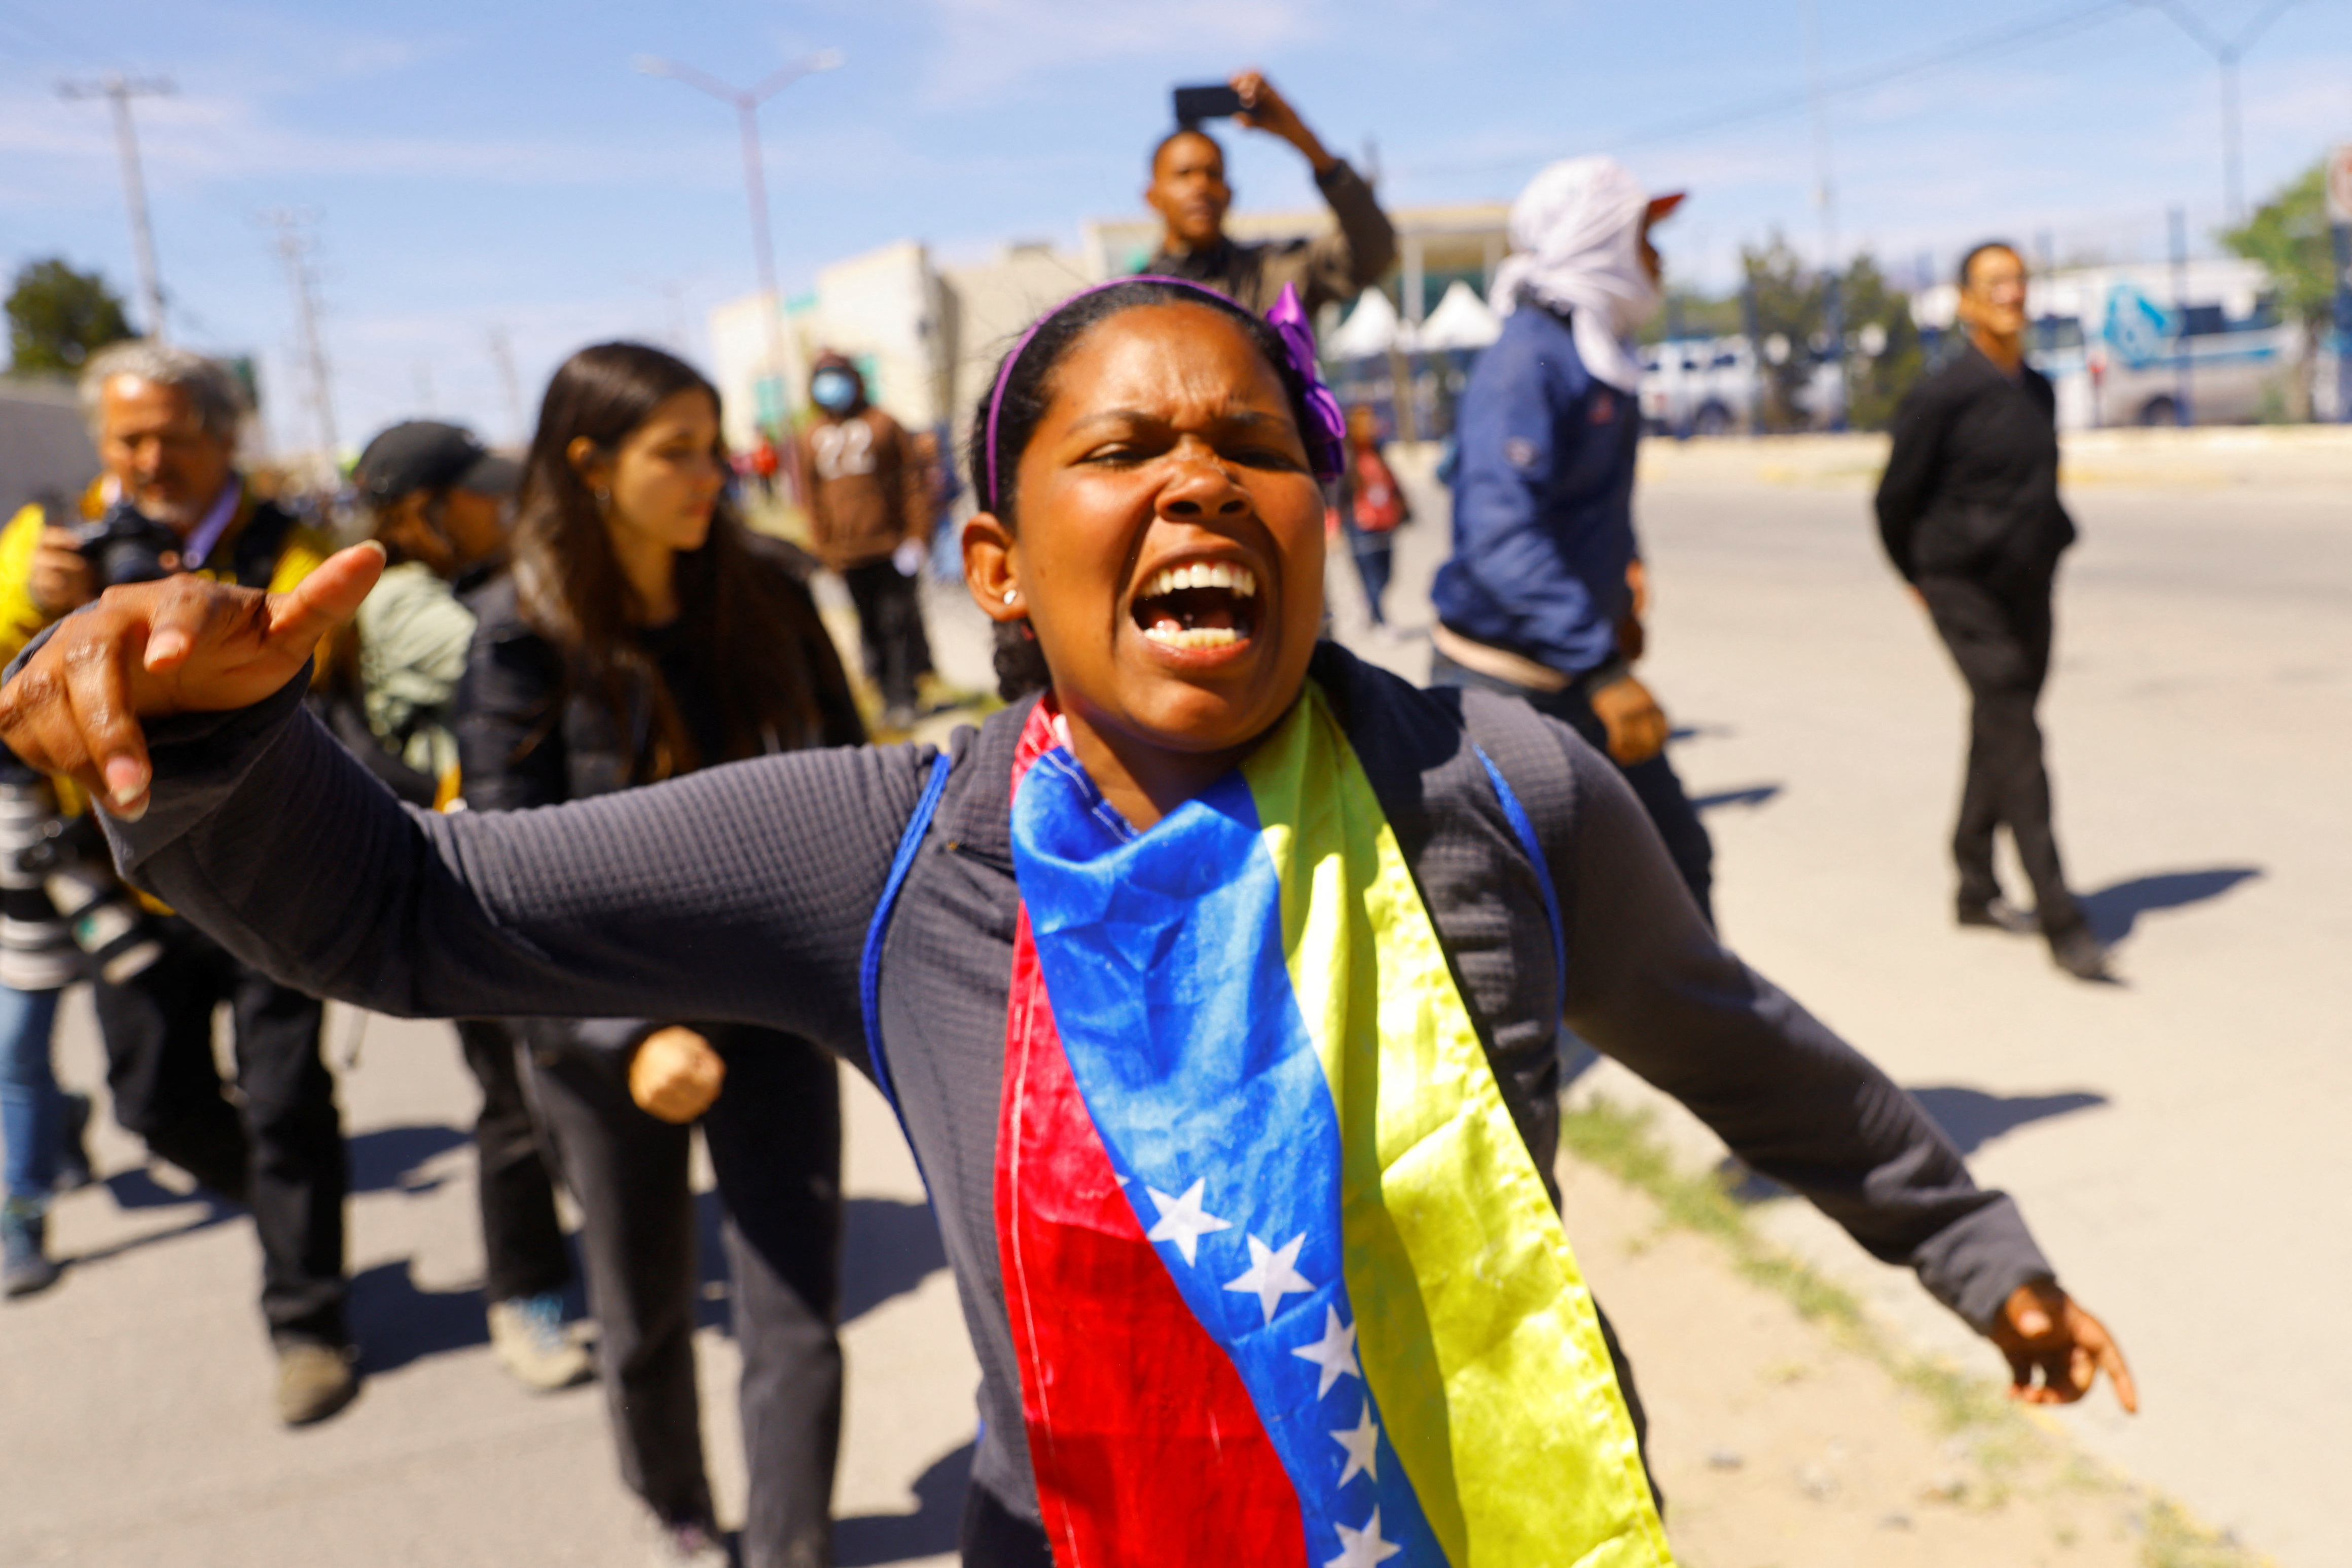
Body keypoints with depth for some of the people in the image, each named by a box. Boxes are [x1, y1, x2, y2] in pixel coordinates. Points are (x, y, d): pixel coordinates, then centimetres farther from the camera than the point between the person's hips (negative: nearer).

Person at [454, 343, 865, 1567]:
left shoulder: (763, 589, -3)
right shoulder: (523, 638, -12)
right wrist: (626, 1033, -25)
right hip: (607, 1022, -1)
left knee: (796, 1320, 1)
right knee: (645, 1316, 18)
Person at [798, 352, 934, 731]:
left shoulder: (883, 425, 3)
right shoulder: (812, 439, 11)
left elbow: (913, 482, 1)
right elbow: (814, 498, 15)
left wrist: (916, 535, -6)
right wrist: (823, 549, 9)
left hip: (891, 546, -3)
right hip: (847, 554, 3)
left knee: (897, 623, -3)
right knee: (871, 629, 6)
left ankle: (903, 699, 3)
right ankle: (889, 697, 14)